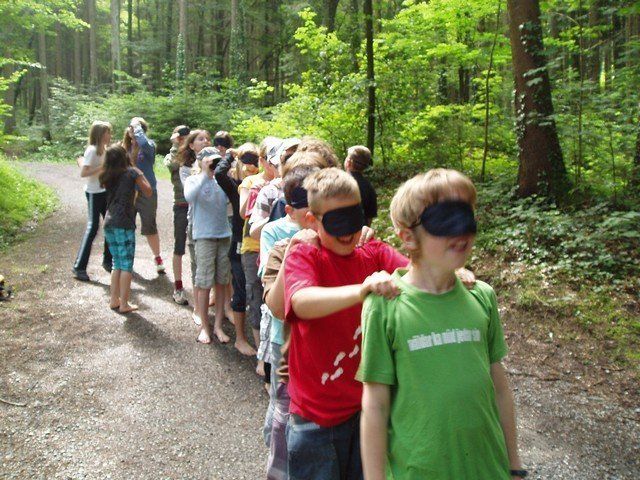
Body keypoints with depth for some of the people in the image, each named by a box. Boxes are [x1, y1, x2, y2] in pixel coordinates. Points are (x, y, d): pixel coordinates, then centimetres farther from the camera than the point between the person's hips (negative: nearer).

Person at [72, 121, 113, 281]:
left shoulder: (104, 149, 10)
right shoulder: (92, 150, -16)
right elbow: (83, 173, -22)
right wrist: (102, 167, -25)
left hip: (106, 191, 8)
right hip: (94, 193, -8)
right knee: (92, 227, -9)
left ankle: (107, 260, 24)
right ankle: (79, 267, -3)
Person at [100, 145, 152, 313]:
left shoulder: (106, 176, 11)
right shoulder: (132, 172, -3)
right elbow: (148, 192, 2)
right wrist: (139, 172, 11)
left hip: (109, 223, 6)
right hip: (124, 224, -6)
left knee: (117, 264, 17)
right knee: (127, 265, 0)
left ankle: (114, 300, 19)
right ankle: (124, 304, 1)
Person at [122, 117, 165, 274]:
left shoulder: (149, 145, -7)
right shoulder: (126, 146, 6)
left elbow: (145, 145, -31)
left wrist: (137, 126, -19)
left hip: (147, 192, -4)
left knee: (149, 227, 4)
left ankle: (157, 258, 22)